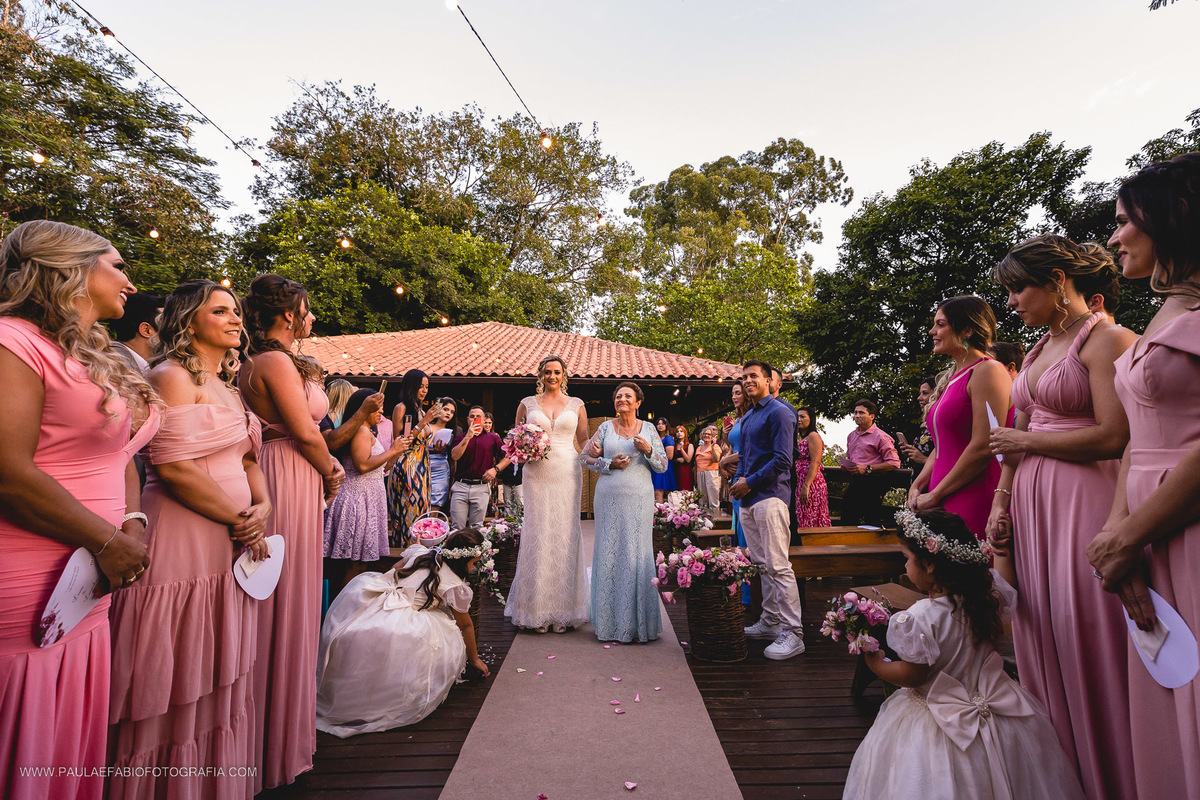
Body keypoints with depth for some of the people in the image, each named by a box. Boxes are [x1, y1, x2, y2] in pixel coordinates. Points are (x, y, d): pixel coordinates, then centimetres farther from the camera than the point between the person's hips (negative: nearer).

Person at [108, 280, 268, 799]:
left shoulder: (225, 386, 16)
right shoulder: (174, 376, -10)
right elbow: (175, 467, -19)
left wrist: (262, 508, -3)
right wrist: (239, 521, -12)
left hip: (230, 549, 9)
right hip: (183, 545, -8)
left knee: (218, 681, 18)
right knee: (175, 691, 5)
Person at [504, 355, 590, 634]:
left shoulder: (576, 405, 10)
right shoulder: (527, 403, 10)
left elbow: (585, 441, 12)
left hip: (567, 474, 0)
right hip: (536, 475, 0)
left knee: (566, 535, 1)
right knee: (537, 535, 0)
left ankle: (563, 611, 13)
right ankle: (537, 610, 13)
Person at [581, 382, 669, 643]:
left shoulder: (648, 429, 8)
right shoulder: (605, 427, 6)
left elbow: (663, 465, 6)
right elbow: (585, 457, 6)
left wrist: (648, 450, -13)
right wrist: (609, 464, -8)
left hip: (639, 498, 0)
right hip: (609, 499, 0)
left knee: (637, 554, 2)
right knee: (609, 554, 3)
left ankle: (638, 622, 16)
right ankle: (610, 621, 17)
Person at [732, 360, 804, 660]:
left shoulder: (778, 412, -7)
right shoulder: (746, 417, 19)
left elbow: (782, 460, -14)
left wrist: (750, 482, -12)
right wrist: (738, 480, 8)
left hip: (769, 496, -9)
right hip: (748, 500, 9)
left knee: (778, 565, -6)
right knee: (761, 564, 14)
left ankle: (793, 633, 3)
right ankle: (770, 621, 26)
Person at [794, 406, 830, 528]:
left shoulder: (813, 436, -6)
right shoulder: (800, 438, 21)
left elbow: (815, 463, -16)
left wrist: (806, 486, -23)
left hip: (811, 483, -9)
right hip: (798, 484, 9)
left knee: (809, 520, -7)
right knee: (801, 521, 7)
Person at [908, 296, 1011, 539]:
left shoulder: (987, 371, -8)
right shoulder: (951, 378, 18)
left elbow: (983, 448, -17)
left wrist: (935, 495, -13)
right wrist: (917, 487, 5)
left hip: (974, 501, -7)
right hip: (943, 503, 7)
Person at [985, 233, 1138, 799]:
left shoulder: (1107, 339, -7)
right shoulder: (1035, 353, 16)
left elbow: (1113, 438, -17)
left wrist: (1025, 441, -7)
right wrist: (1001, 504, 8)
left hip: (1083, 499, -8)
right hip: (1031, 505, 8)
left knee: (1086, 637, 0)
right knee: (1040, 633, 13)